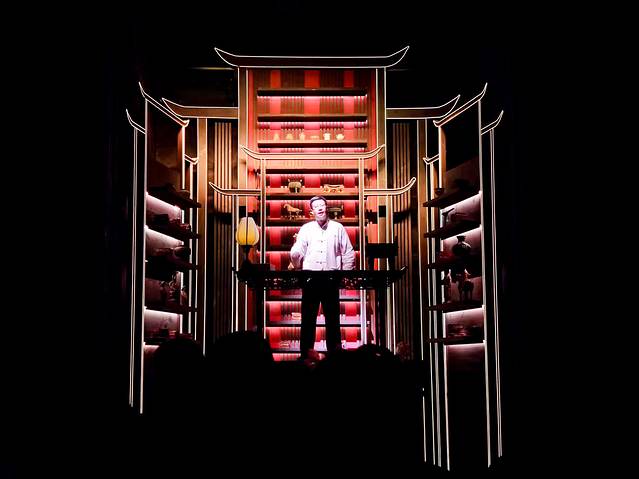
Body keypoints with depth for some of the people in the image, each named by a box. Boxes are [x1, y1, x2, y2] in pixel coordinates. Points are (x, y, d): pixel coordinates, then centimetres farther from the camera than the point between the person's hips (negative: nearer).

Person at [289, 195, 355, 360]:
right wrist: (297, 267, -7)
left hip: (331, 280, 0)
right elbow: (296, 254, 7)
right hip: (310, 279, 0)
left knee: (332, 317, 3)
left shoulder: (338, 228, 9)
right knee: (308, 317, 1)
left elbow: (348, 254, 8)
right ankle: (305, 353, 6)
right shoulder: (306, 229, 10)